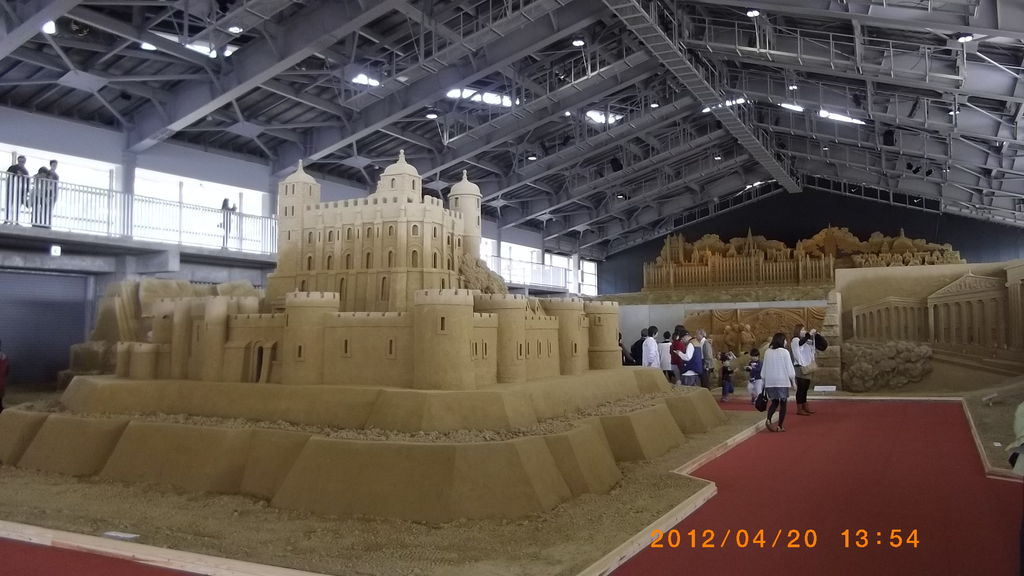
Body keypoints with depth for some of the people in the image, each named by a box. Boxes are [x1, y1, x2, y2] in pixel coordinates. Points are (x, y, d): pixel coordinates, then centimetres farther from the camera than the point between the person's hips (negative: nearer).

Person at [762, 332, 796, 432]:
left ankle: (768, 419, -9)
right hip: (782, 381, -4)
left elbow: (764, 369, 7)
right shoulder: (784, 352, -8)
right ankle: (780, 426, 6)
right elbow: (789, 368, -7)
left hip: (770, 382, 4)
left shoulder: (768, 352, 3)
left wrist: (764, 379, 17)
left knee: (774, 402, 15)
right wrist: (793, 382, 2)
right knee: (783, 403, 7)